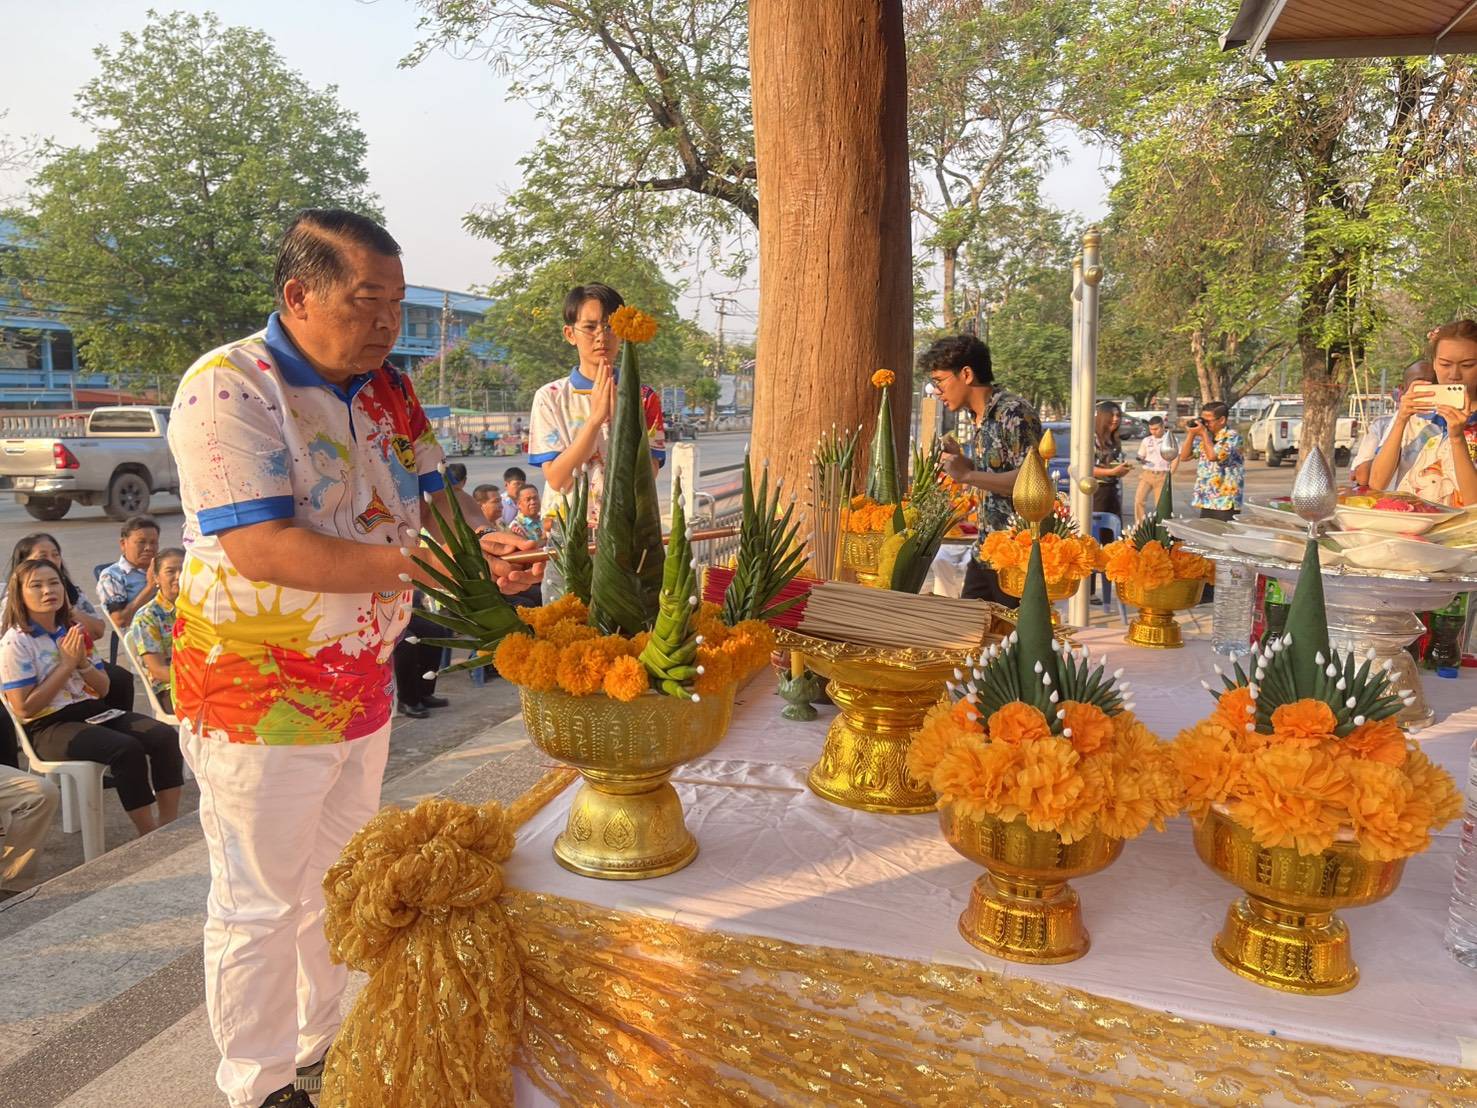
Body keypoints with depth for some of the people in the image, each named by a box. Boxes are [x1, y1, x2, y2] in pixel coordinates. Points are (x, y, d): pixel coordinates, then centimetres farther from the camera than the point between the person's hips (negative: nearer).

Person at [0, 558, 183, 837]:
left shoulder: (72, 632, 12)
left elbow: (103, 689, 13)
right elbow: (24, 709, -13)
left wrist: (83, 662, -7)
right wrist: (67, 664, -14)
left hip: (94, 712, 6)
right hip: (49, 727, -6)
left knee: (165, 737, -17)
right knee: (127, 748, -31)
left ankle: (169, 823, -13)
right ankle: (149, 835, -22)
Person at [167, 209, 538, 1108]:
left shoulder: (390, 389, 4)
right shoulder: (228, 388, -19)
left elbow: (437, 495, 3)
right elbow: (258, 549, -28)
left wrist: (487, 544, -19)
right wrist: (419, 565, -32)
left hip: (364, 684, 8)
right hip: (261, 696, -7)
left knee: (340, 886, 22)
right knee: (261, 904, 10)